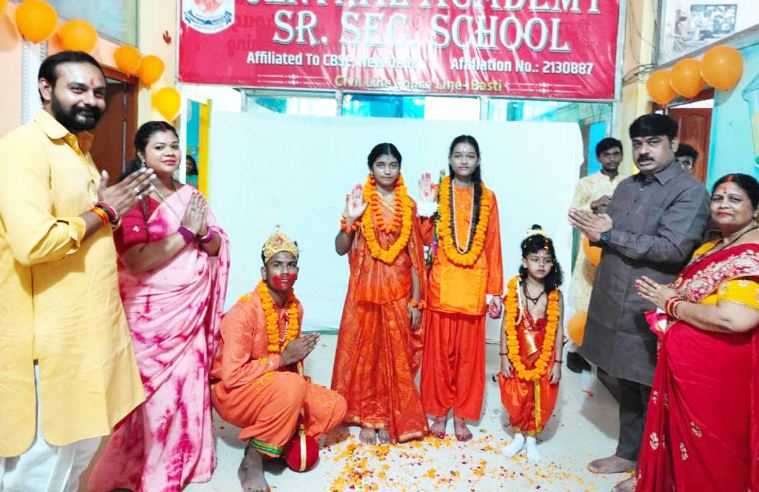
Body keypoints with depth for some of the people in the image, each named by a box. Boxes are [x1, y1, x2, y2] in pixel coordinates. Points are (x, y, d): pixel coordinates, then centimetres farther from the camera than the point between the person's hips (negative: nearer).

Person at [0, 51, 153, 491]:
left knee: (83, 446, 21)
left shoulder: (78, 150, 16)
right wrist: (103, 212, -16)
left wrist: (113, 209, 8)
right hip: (48, 338, -9)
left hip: (87, 329, 10)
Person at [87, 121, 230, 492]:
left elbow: (218, 247, 9)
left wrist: (204, 232, -12)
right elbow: (135, 261, -22)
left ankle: (185, 461, 31)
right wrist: (185, 232, -19)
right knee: (158, 392, 2)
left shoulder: (191, 195, 9)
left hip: (193, 310, 6)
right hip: (153, 314, -6)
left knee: (191, 384, 12)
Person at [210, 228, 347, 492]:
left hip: (279, 387, 7)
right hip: (231, 392, -7)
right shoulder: (245, 311, -24)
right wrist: (282, 358, -25)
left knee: (335, 406, -10)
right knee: (291, 385, -36)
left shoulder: (295, 308, -1)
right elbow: (231, 376, -26)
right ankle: (251, 462, -17)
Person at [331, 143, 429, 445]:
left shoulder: (408, 205, 4)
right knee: (363, 354, 6)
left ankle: (392, 420, 22)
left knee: (396, 357, 7)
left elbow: (415, 255, 3)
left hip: (398, 290, 1)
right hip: (365, 289, -1)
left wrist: (416, 300, -1)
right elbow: (341, 248, -2)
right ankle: (367, 419, 21)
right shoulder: (359, 200, 0)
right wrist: (350, 219, -19)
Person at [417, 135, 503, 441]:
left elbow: (493, 247, 4)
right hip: (442, 283, 0)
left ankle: (461, 415, 21)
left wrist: (495, 291, 2)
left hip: (473, 285, 1)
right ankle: (439, 412, 21)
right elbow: (427, 240, -2)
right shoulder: (438, 192, 4)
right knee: (440, 349, 6)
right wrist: (426, 208, -15)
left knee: (468, 350, 7)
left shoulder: (487, 198, 6)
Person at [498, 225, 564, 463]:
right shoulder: (514, 290, -8)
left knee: (541, 401, 10)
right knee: (517, 398, 10)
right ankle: (518, 436, 32)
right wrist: (504, 356, -5)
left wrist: (557, 362, -4)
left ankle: (532, 439, 31)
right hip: (517, 356, 0)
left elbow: (558, 331, -3)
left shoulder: (555, 295, -7)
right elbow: (506, 326, -4)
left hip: (544, 358, 0)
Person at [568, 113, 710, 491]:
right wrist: (592, 227, -8)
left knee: (652, 393, 7)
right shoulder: (626, 186, 13)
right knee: (627, 387, 18)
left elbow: (673, 248, -22)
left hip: (651, 311, -6)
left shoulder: (690, 192, -10)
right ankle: (627, 454, 33)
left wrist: (608, 235, -19)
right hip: (615, 305, 6)